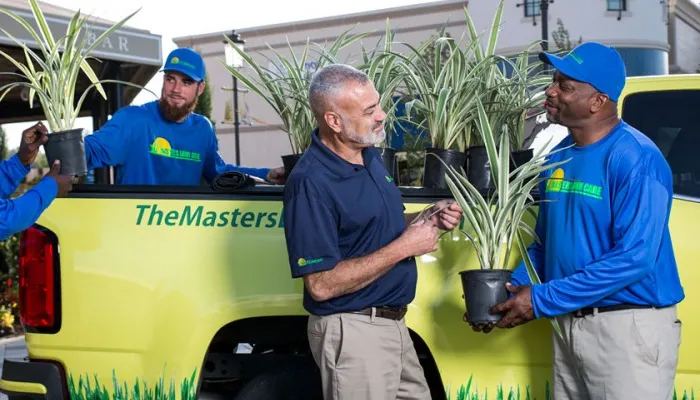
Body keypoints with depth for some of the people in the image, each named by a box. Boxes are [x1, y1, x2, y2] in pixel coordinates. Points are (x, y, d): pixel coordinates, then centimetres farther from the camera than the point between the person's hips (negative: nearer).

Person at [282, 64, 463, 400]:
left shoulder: (368, 155, 5)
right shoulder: (310, 183, -23)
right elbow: (321, 285, -25)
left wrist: (428, 218, 0)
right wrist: (404, 246, -22)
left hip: (392, 322, 9)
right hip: (352, 332, -9)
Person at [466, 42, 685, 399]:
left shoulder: (636, 158, -17)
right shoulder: (559, 156, 7)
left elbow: (634, 258, -23)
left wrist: (542, 299, -22)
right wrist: (510, 291, -2)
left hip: (629, 326, -7)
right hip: (568, 323, 7)